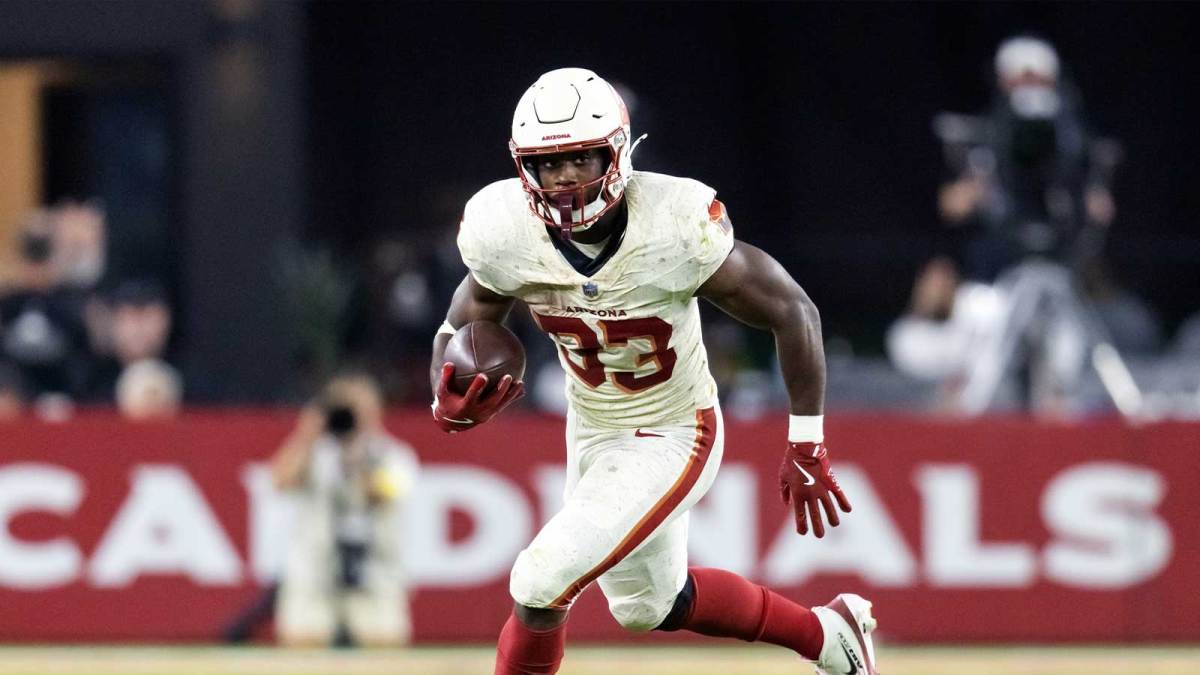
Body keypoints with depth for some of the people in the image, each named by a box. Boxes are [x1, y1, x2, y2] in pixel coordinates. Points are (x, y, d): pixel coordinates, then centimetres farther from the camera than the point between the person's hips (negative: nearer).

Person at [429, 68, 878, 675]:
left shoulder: (677, 229, -30)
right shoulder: (506, 233, -19)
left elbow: (793, 314, -18)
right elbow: (458, 332, -4)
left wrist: (806, 447, -13)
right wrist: (448, 406, -27)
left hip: (672, 439, -6)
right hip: (592, 435, 6)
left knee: (542, 584, -18)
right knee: (646, 605, 24)